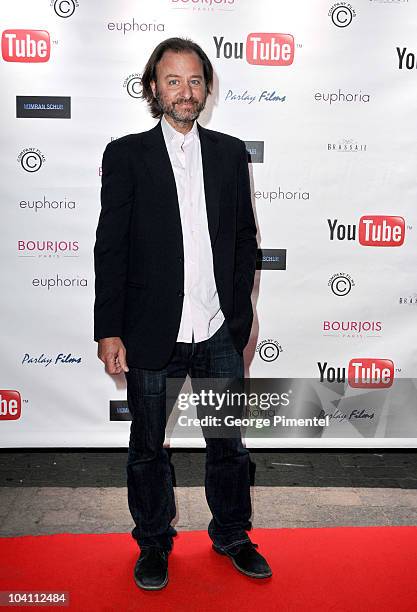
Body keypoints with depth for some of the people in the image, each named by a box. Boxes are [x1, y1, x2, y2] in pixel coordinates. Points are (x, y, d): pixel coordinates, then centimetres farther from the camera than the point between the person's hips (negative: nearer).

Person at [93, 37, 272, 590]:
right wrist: (109, 331, -8)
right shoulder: (126, 155, -2)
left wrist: (239, 314, 8)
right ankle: (154, 543, 36)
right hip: (152, 336, -2)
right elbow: (111, 248, -4)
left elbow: (244, 239, 10)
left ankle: (232, 535, 37)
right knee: (148, 449, 14)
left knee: (229, 444, 14)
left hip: (220, 335, 2)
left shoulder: (231, 154, 7)